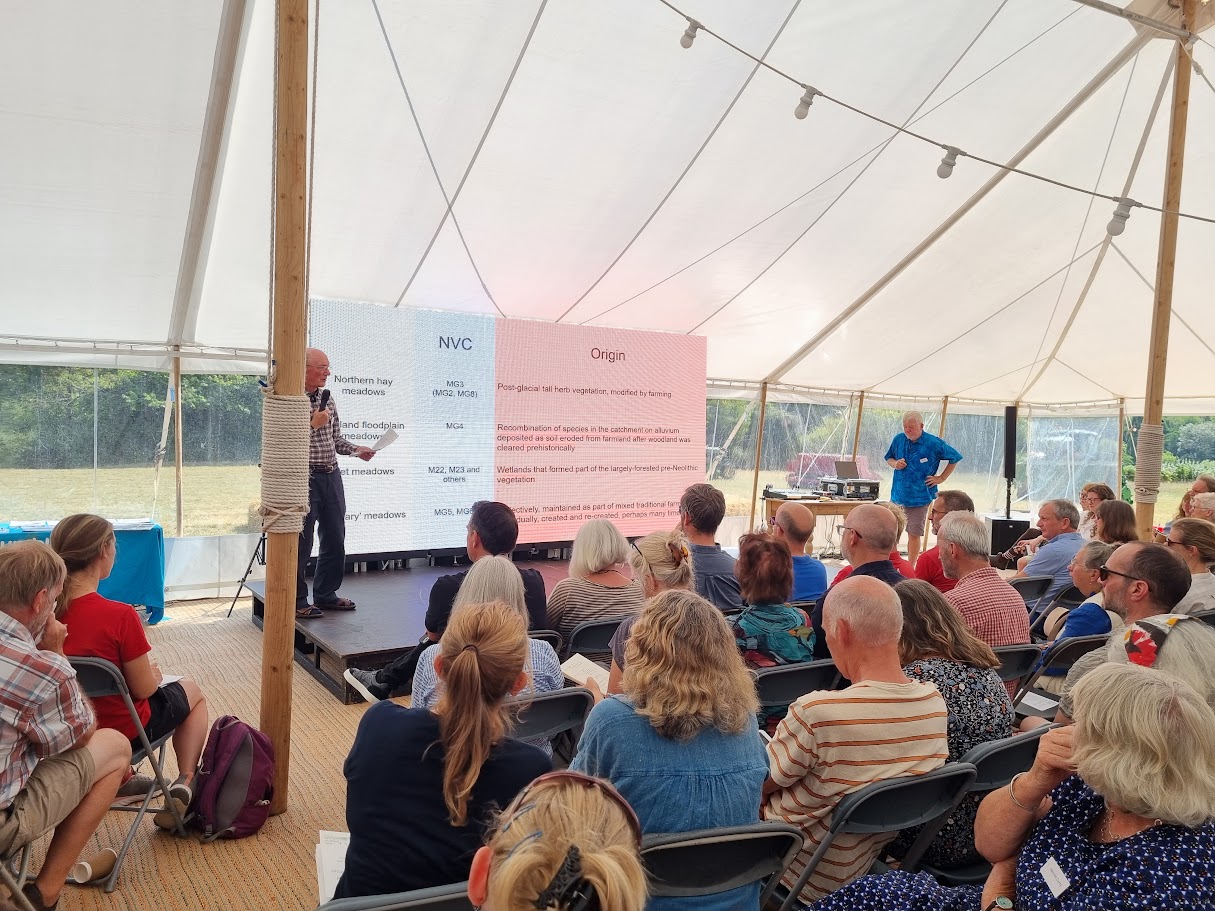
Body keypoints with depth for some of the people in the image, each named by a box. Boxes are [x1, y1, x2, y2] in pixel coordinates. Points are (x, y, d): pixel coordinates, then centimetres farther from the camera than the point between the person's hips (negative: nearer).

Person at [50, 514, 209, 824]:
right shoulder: (120, 615, -31)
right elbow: (144, 688, -19)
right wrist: (154, 676, 3)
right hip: (124, 731, -5)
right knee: (192, 691, 24)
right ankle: (184, 785, 13)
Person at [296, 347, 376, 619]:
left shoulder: (327, 398, 12)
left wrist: (356, 450, 4)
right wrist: (312, 424, -21)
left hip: (332, 476, 8)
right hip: (305, 477, -7)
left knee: (335, 540, 13)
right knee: (302, 543, 0)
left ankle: (325, 594, 27)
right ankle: (297, 602, 12)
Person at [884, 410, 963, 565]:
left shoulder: (934, 443, -8)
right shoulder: (898, 439, 2)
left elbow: (955, 458, 5)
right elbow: (888, 458, 18)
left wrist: (941, 478, 1)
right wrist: (895, 464, -5)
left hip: (920, 496, -4)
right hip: (898, 495, 4)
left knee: (914, 534, 1)